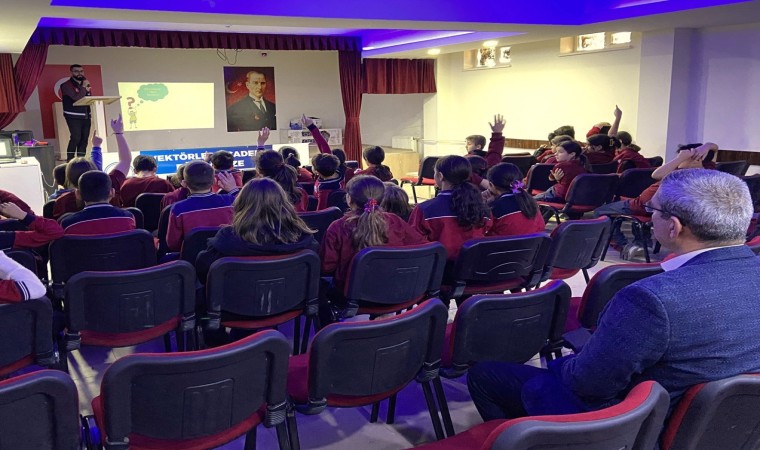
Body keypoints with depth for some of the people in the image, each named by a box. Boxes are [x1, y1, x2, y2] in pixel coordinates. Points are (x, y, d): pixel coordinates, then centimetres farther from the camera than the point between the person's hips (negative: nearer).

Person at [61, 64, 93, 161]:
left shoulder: (86, 83, 16)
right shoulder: (66, 85, -6)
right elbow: (76, 97, -21)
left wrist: (88, 90, -1)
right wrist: (83, 87, -12)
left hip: (86, 116, 6)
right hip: (73, 116, -6)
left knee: (84, 139, 4)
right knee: (76, 138, -16)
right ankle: (70, 160, -11)